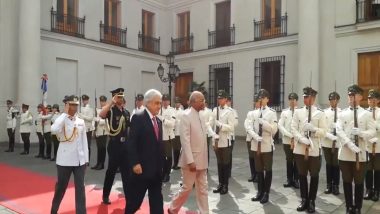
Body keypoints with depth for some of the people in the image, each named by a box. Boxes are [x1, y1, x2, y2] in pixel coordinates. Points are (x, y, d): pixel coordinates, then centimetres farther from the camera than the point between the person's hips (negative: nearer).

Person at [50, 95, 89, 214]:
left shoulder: (81, 122, 5)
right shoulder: (62, 120, -6)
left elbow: (84, 140, 9)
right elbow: (54, 130, -30)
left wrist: (86, 158, 7)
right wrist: (65, 114, -20)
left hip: (79, 159, 3)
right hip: (65, 160, -3)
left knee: (80, 187, 3)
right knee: (61, 186, 13)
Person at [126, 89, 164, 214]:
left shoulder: (158, 121, 14)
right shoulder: (138, 118, -9)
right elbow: (131, 143, -14)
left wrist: (161, 164, 14)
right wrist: (135, 163, -19)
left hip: (156, 169, 7)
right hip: (141, 168, -7)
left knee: (157, 201, 11)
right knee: (134, 200, 7)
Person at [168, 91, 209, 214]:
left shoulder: (200, 116, 10)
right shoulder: (186, 115, -13)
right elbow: (185, 140, -19)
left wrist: (204, 158, 12)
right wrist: (190, 161, -22)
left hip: (201, 160, 7)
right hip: (191, 160, -7)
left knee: (202, 189, 11)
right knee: (187, 188, 6)